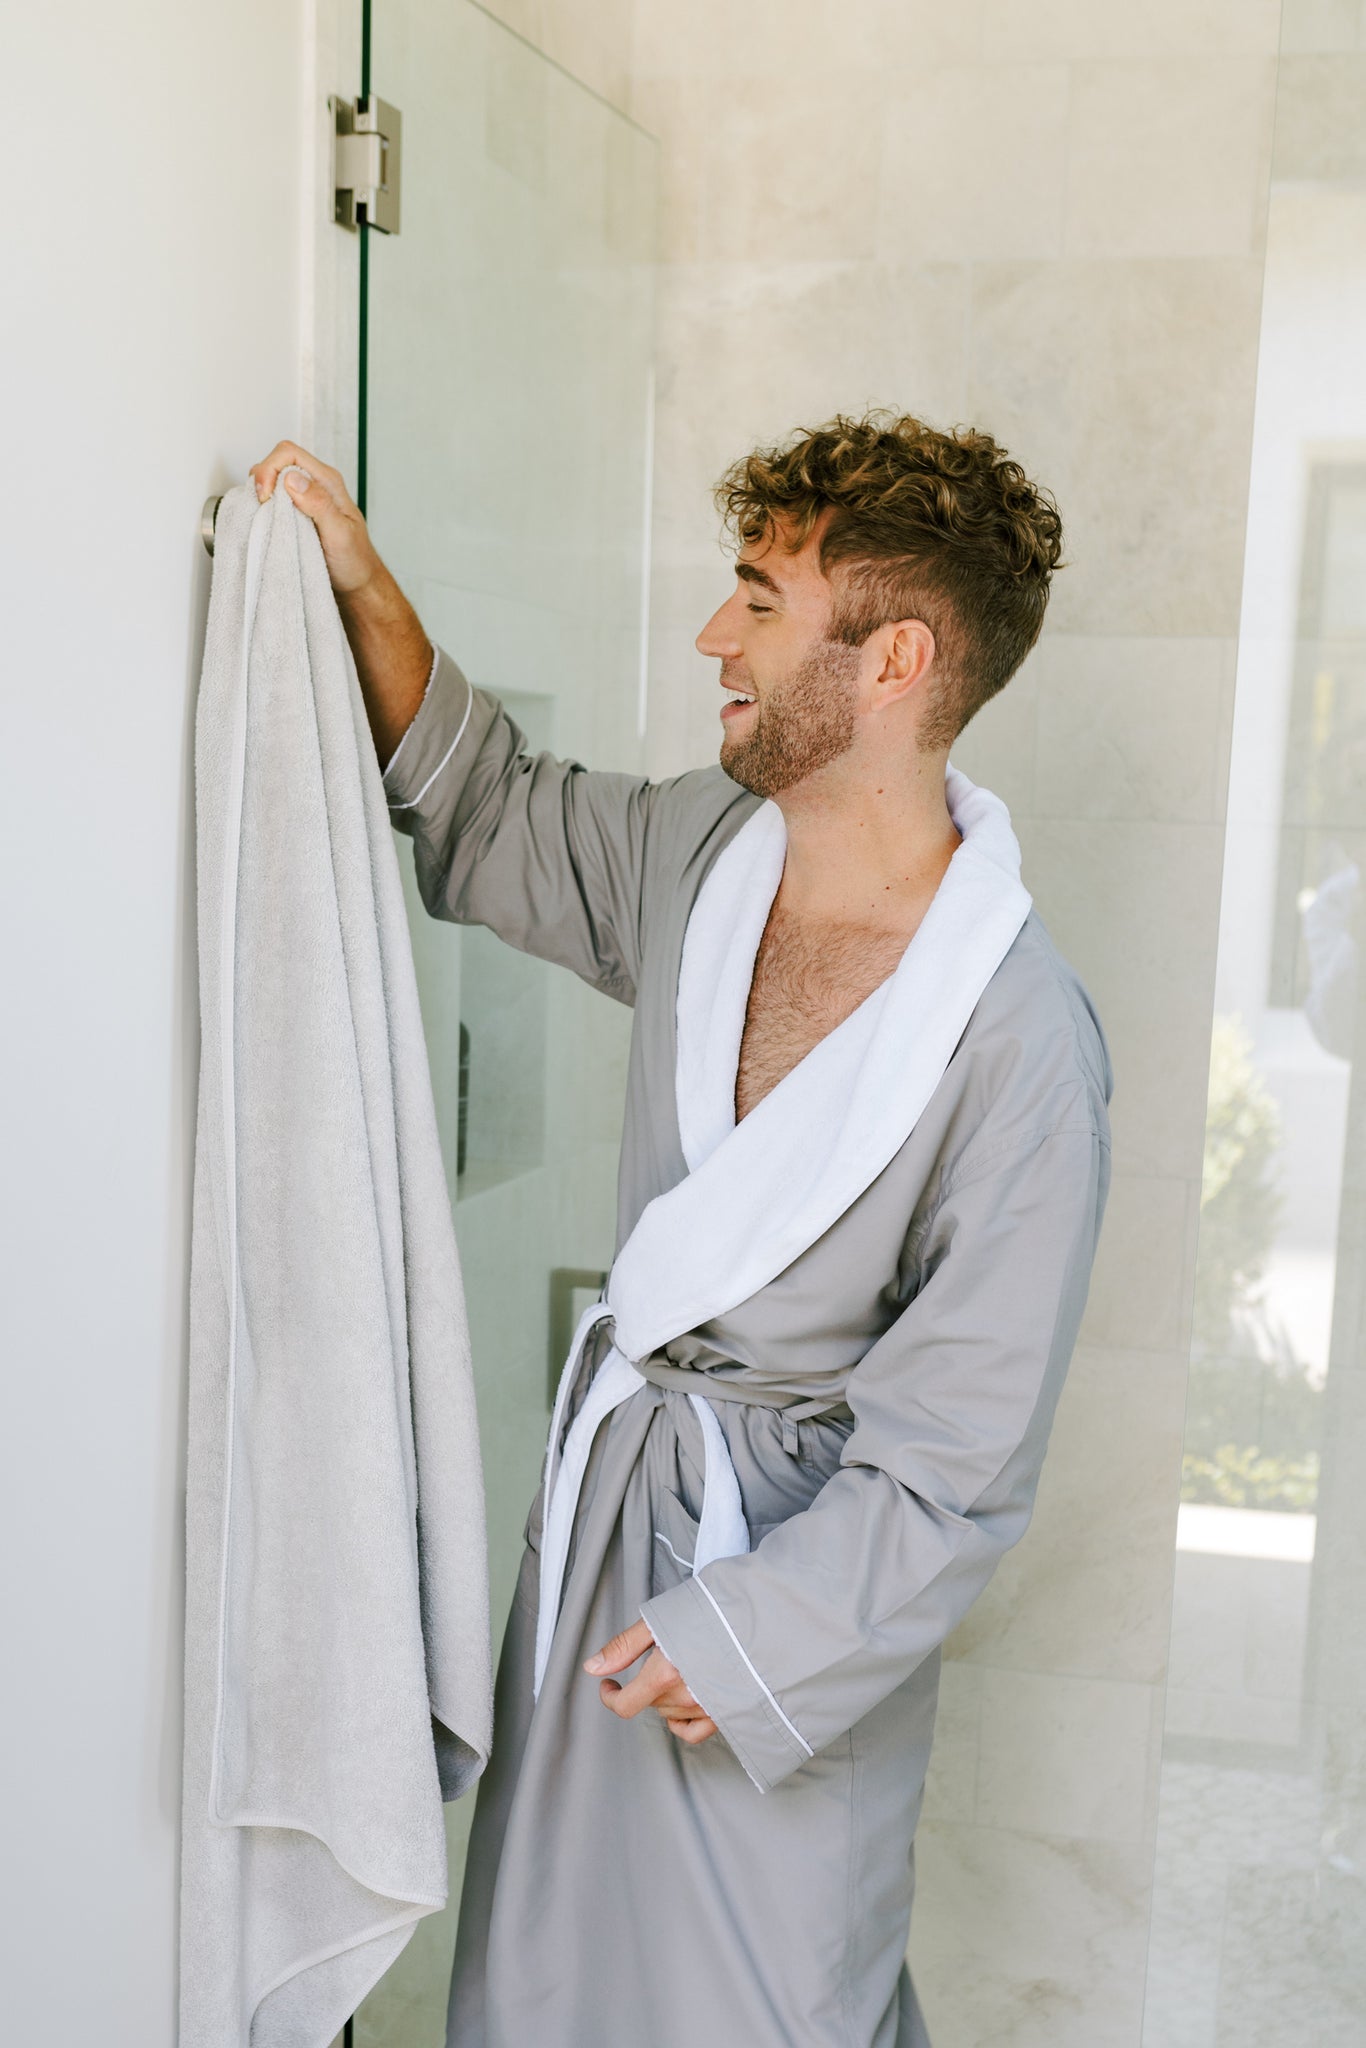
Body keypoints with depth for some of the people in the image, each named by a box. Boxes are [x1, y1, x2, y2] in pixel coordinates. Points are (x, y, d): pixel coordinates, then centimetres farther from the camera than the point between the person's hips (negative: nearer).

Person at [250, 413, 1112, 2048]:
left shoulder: (1019, 1036, -26)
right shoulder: (701, 852, -6)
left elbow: (961, 1449, -20)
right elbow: (486, 817, 13)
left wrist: (756, 1636, -15)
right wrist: (362, 592, 0)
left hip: (806, 1551, -6)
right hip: (609, 1474, 6)